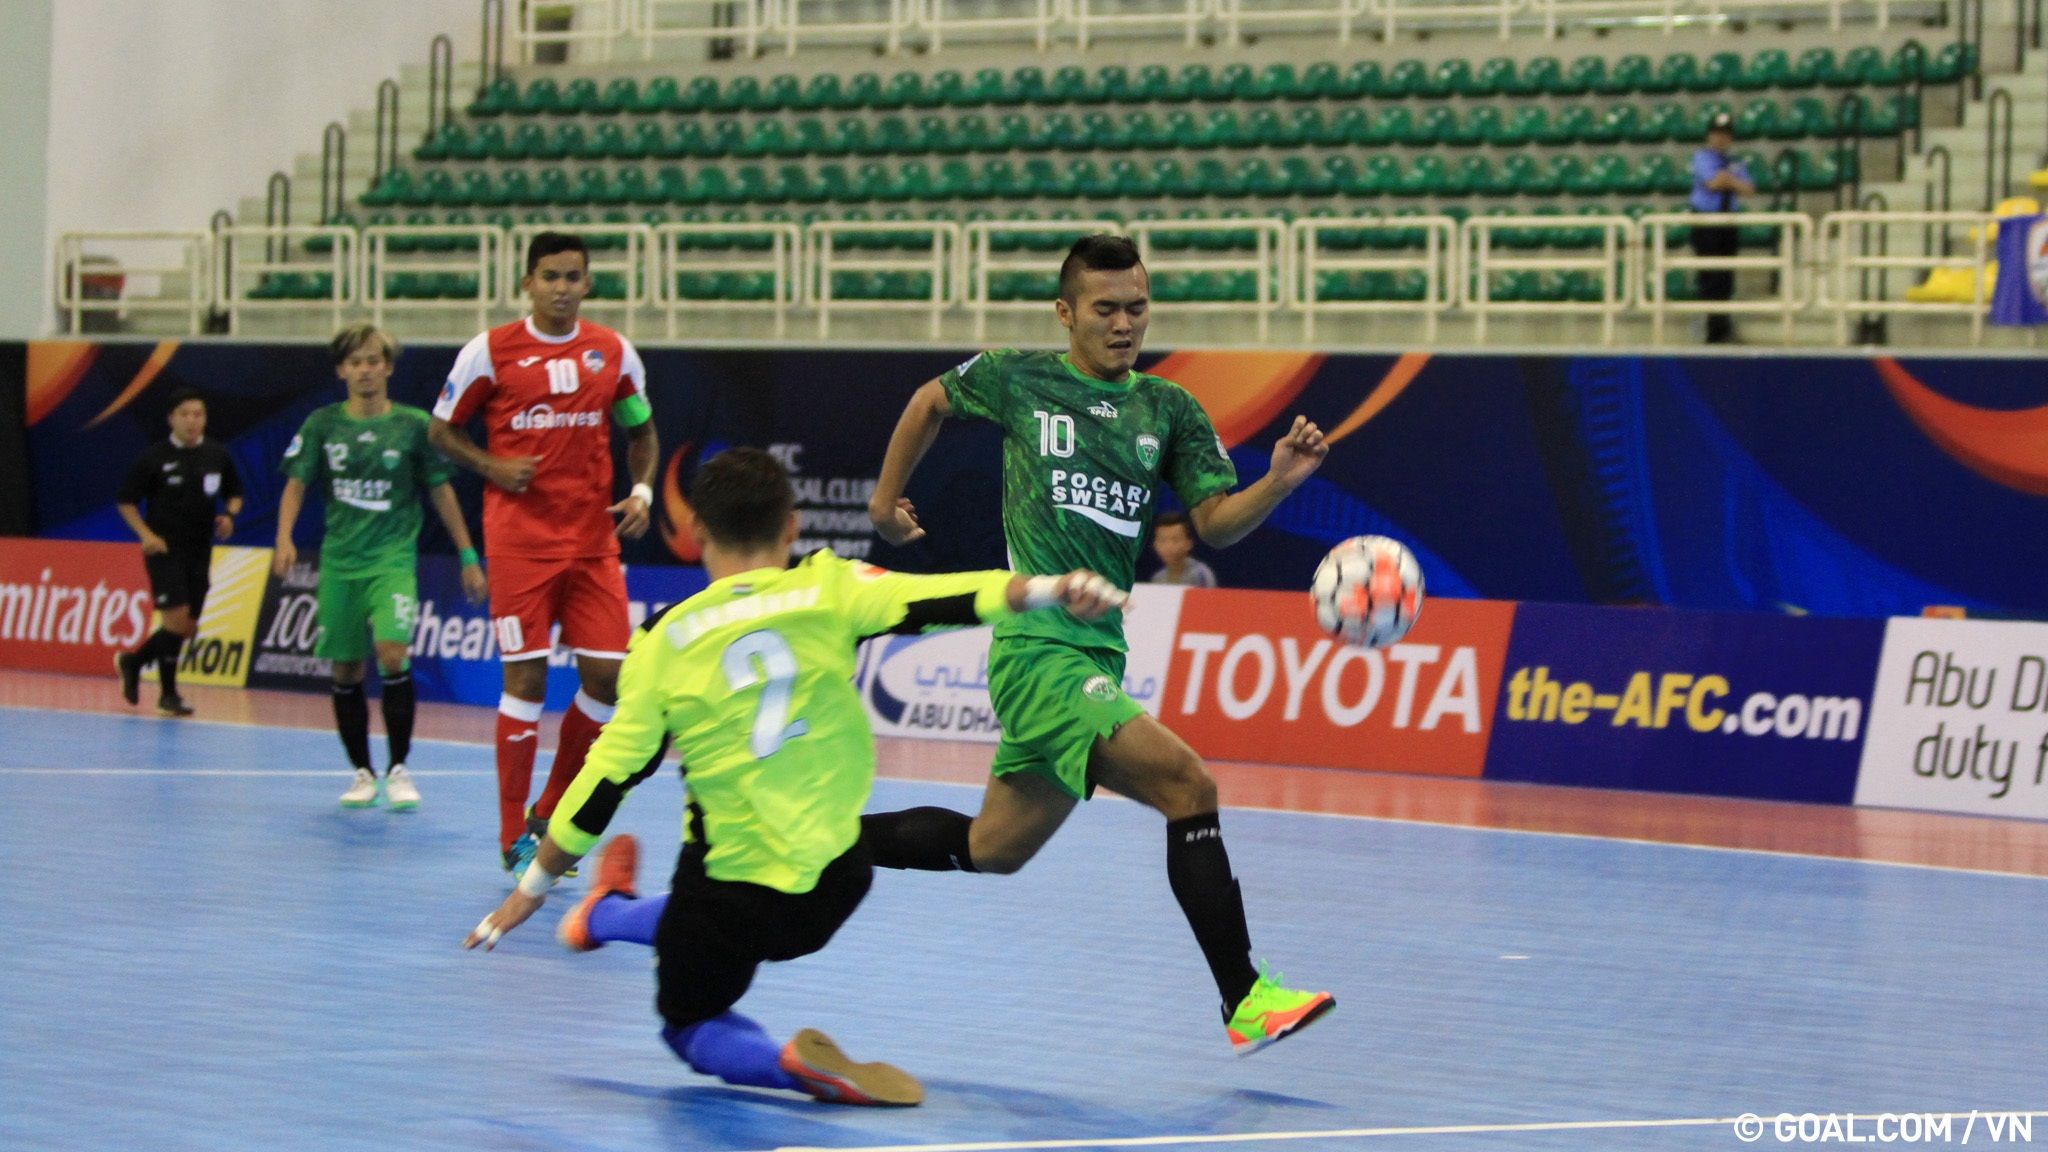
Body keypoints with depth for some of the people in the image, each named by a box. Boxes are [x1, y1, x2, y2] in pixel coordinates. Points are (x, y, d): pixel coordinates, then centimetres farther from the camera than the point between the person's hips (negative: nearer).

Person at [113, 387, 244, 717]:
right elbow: (125, 501, 0)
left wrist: (229, 515, -5)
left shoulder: (218, 455, 3)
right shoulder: (154, 457, -6)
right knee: (177, 618, -14)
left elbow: (234, 493, 16)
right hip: (164, 550, -5)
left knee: (188, 628, 8)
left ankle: (133, 662, 31)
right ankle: (168, 692, 0)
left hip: (199, 552, 5)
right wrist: (145, 534, -13)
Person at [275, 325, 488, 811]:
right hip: (339, 560, 3)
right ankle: (362, 773, 20)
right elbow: (296, 483, 3)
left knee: (392, 652, -20)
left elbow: (441, 491, 6)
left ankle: (398, 769, -8)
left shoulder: (413, 424, -1)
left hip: (393, 556, -2)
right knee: (345, 669, 5)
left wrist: (467, 557, 7)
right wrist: (284, 539, -14)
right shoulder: (323, 424, 3)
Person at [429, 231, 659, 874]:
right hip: (519, 538, -4)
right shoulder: (491, 351, -3)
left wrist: (641, 491, 1)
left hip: (593, 540, 4)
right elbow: (441, 431, 5)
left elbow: (641, 433, 19)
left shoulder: (614, 353, 6)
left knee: (608, 674, -1)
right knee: (526, 678, -6)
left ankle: (552, 816, 18)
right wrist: (494, 468, -11)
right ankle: (514, 840, 4)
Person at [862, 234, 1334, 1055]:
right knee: (1185, 782, -23)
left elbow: (1216, 522, 2)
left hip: (1097, 655, 6)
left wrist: (1280, 480, -16)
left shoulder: (1168, 410, 9)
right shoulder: (1019, 379, 0)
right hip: (1038, 644, -6)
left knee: (989, 850, 17)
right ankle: (1246, 1001, -23)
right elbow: (932, 401, 19)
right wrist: (886, 498, 23)